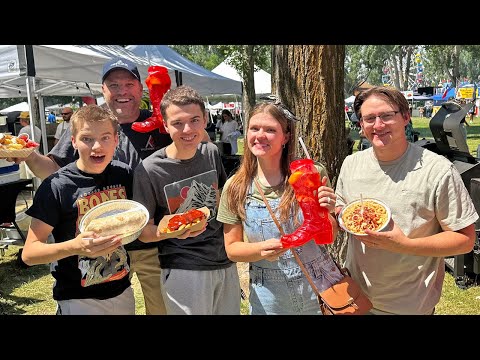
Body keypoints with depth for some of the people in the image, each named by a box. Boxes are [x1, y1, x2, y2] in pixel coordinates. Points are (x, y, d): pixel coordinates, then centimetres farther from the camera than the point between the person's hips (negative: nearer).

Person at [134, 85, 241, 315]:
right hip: (184, 272, -5)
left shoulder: (212, 153, -2)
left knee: (231, 311, 20)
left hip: (226, 264, 5)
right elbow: (144, 231, -10)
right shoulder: (148, 170, -16)